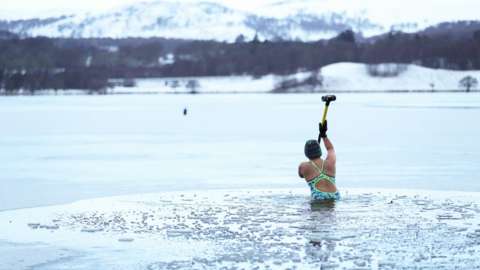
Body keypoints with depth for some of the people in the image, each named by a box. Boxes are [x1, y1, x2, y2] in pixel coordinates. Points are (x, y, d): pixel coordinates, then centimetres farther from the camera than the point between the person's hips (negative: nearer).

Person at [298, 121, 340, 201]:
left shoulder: (303, 167, 7)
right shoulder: (330, 162, 13)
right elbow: (330, 149, 35)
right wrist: (323, 135, 39)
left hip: (318, 198, -3)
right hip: (335, 197, 3)